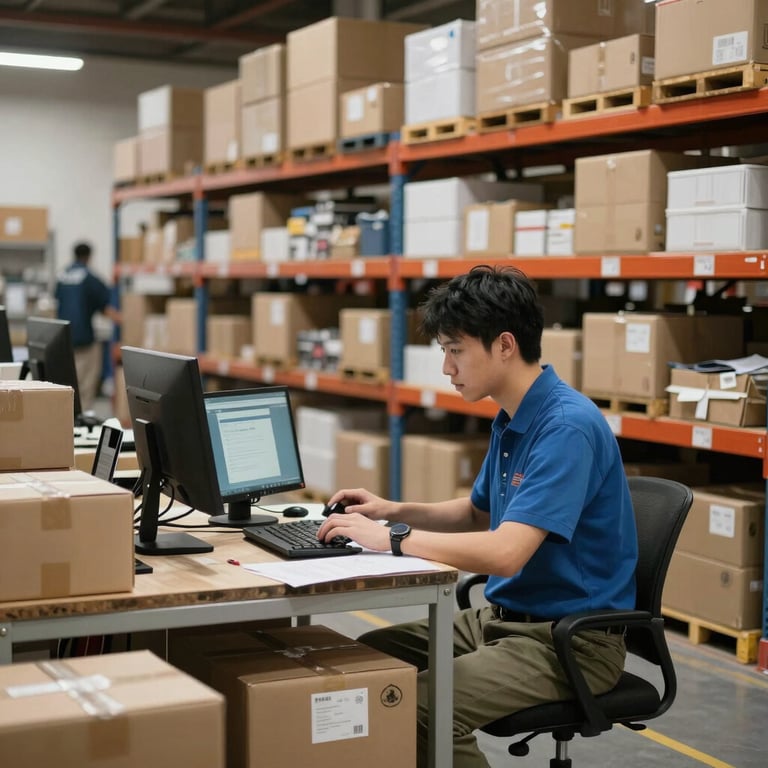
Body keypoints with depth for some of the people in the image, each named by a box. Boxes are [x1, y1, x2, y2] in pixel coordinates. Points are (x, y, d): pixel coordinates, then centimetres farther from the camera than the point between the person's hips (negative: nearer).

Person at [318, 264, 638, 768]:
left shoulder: (567, 426, -23)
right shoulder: (510, 420, 7)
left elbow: (505, 552, -31)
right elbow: (478, 514, 23)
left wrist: (393, 537, -21)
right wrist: (392, 511, 7)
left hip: (570, 639, -9)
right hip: (503, 617, 9)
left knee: (419, 709, -27)